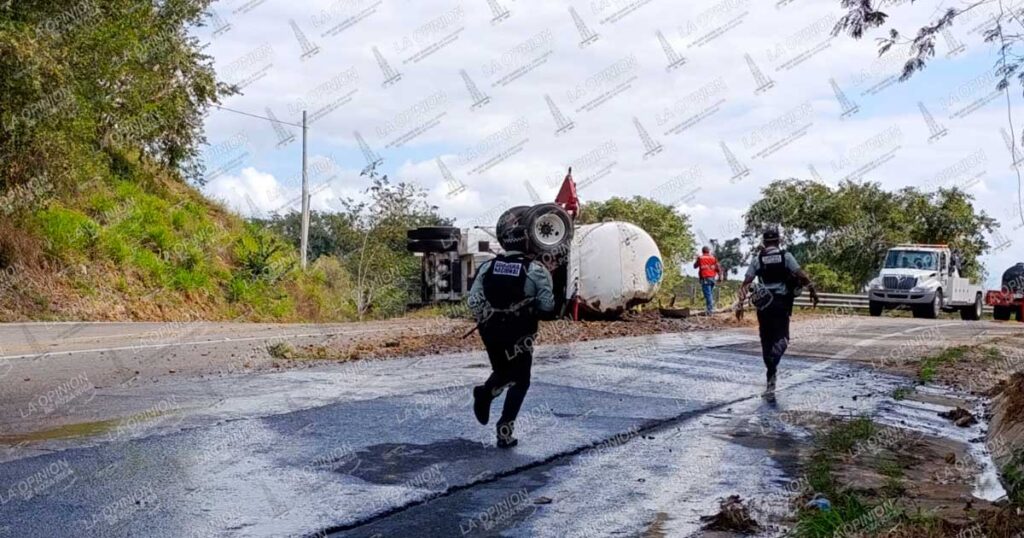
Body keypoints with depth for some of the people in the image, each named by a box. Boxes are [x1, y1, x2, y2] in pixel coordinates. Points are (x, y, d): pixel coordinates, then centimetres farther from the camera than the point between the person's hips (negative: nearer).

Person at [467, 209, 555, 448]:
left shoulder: (487, 267, -3)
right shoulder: (535, 270, -12)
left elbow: (473, 301, -2)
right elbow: (547, 305, -11)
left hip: (492, 334, 3)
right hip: (520, 337, -3)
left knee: (502, 372, 26)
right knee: (520, 381, 12)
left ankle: (485, 392, -4)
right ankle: (505, 432, 5)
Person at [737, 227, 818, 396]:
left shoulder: (757, 259, 3)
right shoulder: (786, 256, -1)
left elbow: (746, 283, -1)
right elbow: (801, 275, -8)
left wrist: (740, 304, 1)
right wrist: (813, 291, 4)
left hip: (763, 303, 2)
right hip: (781, 302, -2)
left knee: (766, 340, 11)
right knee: (781, 338, 0)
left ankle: (771, 380, 16)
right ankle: (772, 368, -30)